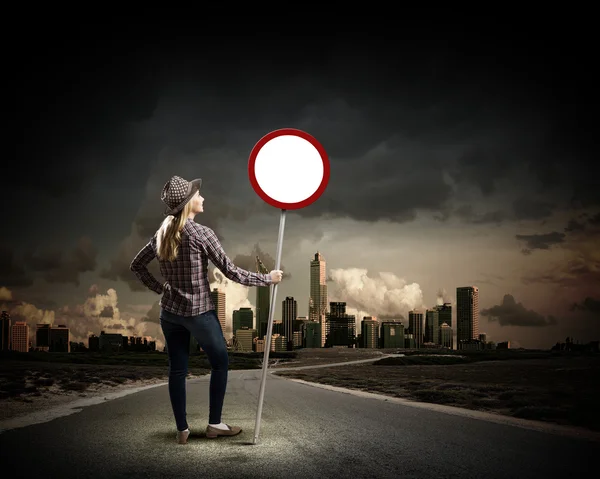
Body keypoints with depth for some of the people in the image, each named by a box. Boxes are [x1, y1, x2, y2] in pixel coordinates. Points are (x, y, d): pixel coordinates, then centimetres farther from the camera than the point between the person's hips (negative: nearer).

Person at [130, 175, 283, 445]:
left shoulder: (162, 234, 3)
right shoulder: (201, 234, -16)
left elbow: (136, 266, 12)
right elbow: (231, 272, -15)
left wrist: (160, 289, 14)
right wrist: (267, 279, -6)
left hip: (170, 311, 6)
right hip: (199, 312, -6)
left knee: (177, 370, 11)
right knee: (220, 364, 12)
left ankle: (182, 430, 17)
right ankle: (214, 424, 18)